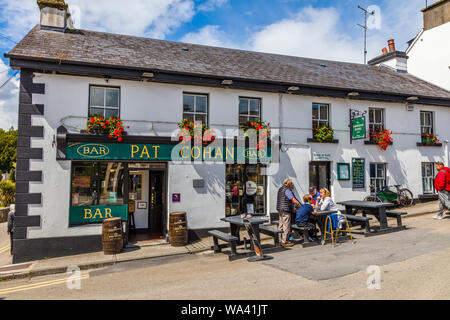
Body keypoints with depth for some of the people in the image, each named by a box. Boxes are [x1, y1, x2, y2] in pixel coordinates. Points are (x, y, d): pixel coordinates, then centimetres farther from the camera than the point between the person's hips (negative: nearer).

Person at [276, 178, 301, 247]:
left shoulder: (280, 189, 17)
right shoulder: (287, 190, -13)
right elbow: (294, 201, -15)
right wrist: (301, 206, -4)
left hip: (280, 210, 10)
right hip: (286, 210, -10)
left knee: (281, 225, 13)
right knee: (286, 226, -5)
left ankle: (281, 240, 19)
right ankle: (284, 242, -3)